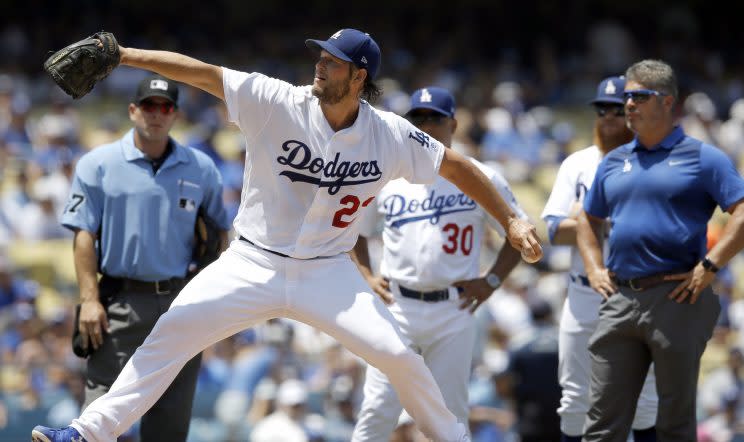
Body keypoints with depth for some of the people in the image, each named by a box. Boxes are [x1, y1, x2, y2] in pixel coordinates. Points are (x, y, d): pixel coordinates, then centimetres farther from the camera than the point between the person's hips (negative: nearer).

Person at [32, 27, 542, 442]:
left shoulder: (392, 136, -8)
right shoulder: (277, 104, -13)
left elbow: (457, 166, 5)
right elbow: (200, 72, -20)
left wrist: (511, 221, 3)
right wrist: (121, 55, -28)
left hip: (328, 271, 0)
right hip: (254, 264, 0)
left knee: (396, 353, -13)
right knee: (173, 330, -14)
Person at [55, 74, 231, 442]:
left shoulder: (201, 169, 9)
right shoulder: (99, 164, 1)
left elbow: (219, 231, 14)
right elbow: (84, 234, -2)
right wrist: (89, 299, -11)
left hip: (181, 300, 3)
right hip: (121, 301, -3)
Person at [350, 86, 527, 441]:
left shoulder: (481, 178, 3)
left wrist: (492, 280, -1)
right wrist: (366, 276, 6)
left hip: (453, 310, -1)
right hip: (396, 306, 1)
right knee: (378, 410, -5)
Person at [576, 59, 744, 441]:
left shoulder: (702, 158, -1)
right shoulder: (614, 163, 17)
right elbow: (588, 220, 29)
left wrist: (708, 267, -15)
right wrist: (594, 268, 13)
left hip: (677, 299, -5)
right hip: (619, 300, 5)